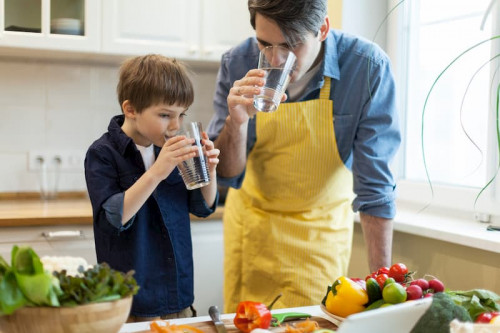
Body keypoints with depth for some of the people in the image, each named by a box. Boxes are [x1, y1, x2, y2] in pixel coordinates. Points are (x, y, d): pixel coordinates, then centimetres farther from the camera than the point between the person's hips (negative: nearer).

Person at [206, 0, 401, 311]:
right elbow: (229, 177, -11)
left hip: (323, 227, -1)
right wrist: (235, 122, -31)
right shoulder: (238, 64, -16)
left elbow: (375, 183, -19)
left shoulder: (368, 67, -23)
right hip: (253, 223, 2)